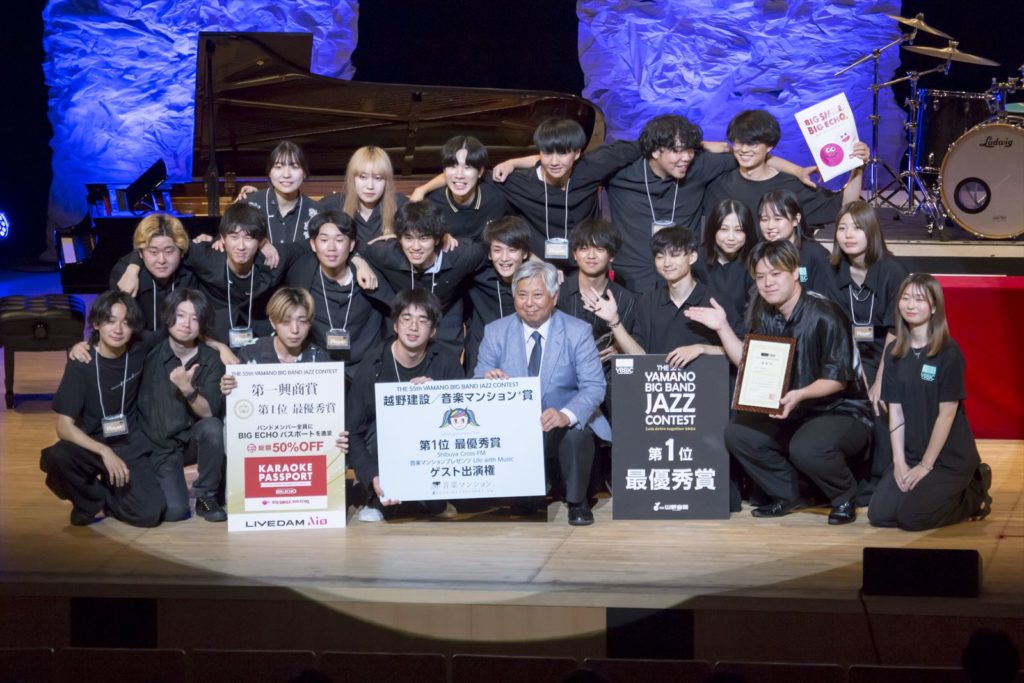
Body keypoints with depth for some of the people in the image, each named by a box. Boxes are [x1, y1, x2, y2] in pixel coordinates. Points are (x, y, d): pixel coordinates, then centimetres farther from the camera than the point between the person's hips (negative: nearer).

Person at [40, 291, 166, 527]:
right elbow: (64, 427, -17)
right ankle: (92, 499, -2)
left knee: (150, 513, -22)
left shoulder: (139, 354, -5)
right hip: (90, 446, -2)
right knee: (56, 457, -36)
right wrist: (104, 452, -29)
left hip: (130, 448, 2)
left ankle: (107, 493, 13)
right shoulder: (81, 364, -12)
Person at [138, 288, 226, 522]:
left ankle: (207, 496, -10)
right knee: (174, 511, -22)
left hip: (193, 441, 1)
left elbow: (209, 412, -17)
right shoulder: (150, 353, -8)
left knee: (212, 428, -34)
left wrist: (189, 391, -34)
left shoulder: (211, 360, -7)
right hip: (160, 446, -1)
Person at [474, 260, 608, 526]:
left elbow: (594, 386, -12)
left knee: (577, 434, -35)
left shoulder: (578, 332, -2)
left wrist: (566, 415, -34)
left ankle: (577, 502, -9)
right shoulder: (495, 332, 3)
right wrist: (487, 381, -26)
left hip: (562, 426, -2)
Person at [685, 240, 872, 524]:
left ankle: (845, 498, -4)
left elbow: (838, 378, -19)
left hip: (841, 412, -7)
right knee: (737, 432, -12)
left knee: (806, 448, -36)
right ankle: (788, 495, 7)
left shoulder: (824, 314, -18)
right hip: (790, 415, 7)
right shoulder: (766, 316, 5)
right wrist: (723, 327, -1)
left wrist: (799, 395, -34)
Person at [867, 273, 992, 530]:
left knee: (911, 517, -18)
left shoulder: (948, 352, -13)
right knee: (879, 515, -7)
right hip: (910, 454, 6)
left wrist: (925, 466, -13)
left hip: (950, 457, -6)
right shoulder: (894, 352, 4)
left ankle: (974, 495, 9)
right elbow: (895, 411, 3)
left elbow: (947, 414, -14)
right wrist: (899, 462, -6)